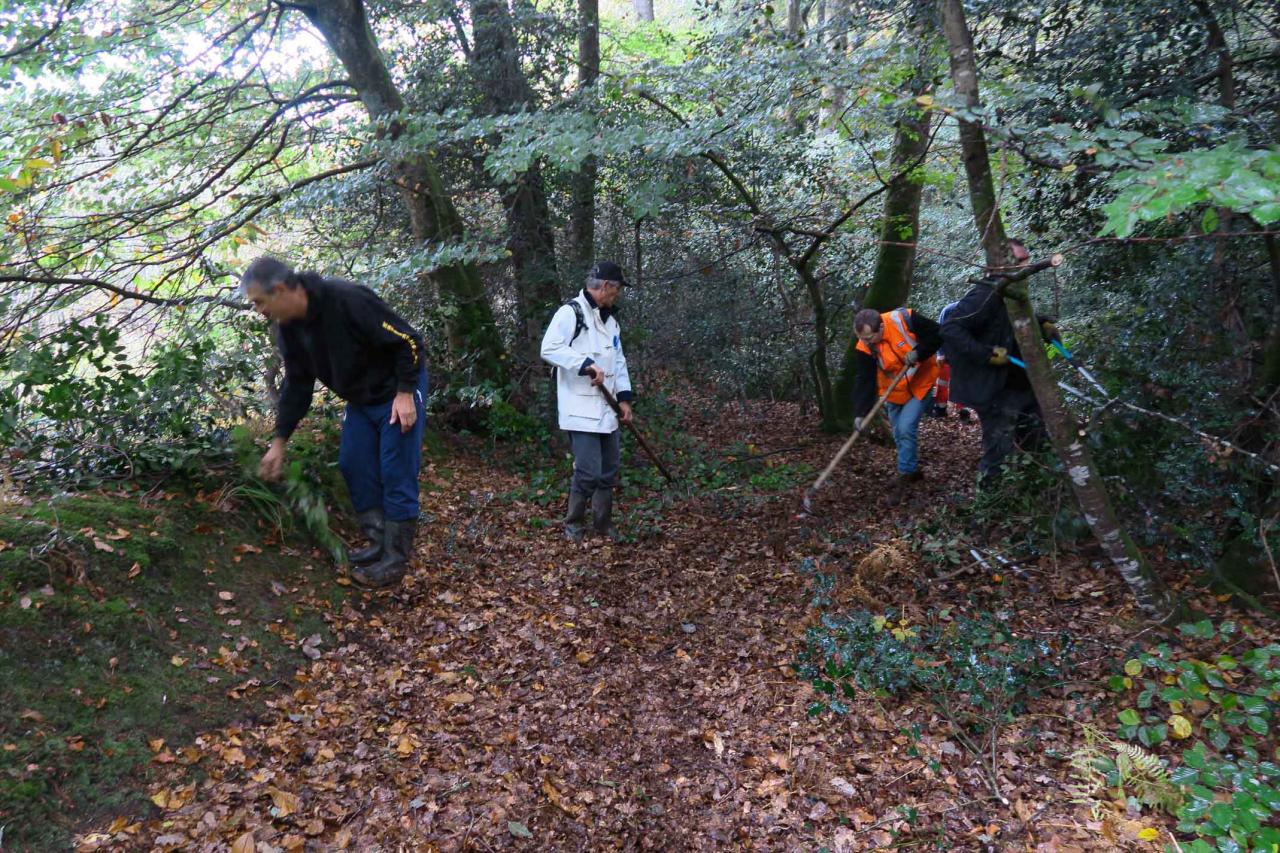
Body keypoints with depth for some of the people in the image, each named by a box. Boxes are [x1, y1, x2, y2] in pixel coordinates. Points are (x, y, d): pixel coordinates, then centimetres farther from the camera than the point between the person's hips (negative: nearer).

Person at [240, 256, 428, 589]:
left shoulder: (347, 299, -30)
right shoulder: (288, 327, -4)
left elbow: (408, 341, -24)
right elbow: (297, 385, 6)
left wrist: (405, 393, -23)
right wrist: (279, 441, 6)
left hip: (397, 393, -8)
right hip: (361, 399, 8)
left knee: (396, 475, -6)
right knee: (353, 467, 7)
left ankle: (395, 561, 4)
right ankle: (380, 544, 19)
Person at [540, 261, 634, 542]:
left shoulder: (610, 319, 17)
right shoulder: (571, 311, -10)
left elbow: (618, 360, 20)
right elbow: (549, 349, -20)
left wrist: (624, 397, 10)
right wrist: (587, 364, -25)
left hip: (606, 408, 9)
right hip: (581, 409, -8)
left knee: (609, 470, 13)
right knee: (588, 471, -9)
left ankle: (604, 525, 27)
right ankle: (574, 524, 11)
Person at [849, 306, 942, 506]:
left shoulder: (905, 319, -28)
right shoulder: (864, 348, -20)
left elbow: (937, 334, -17)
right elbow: (864, 381, -22)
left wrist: (918, 353, -31)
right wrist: (860, 412, -31)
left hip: (920, 384, -4)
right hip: (894, 392, 4)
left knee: (906, 429, -15)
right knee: (900, 434, 10)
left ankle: (904, 477, -2)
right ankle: (912, 470, 32)